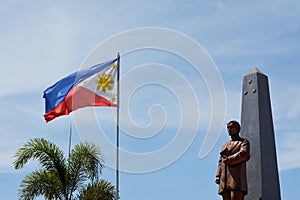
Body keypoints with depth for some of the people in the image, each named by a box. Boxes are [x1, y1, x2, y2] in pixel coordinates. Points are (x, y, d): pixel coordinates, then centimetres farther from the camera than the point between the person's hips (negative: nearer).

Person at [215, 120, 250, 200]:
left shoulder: (244, 142, 8)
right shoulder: (225, 145, 26)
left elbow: (244, 155, -14)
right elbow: (221, 162, 21)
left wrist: (229, 159, -13)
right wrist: (218, 176, 8)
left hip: (237, 177, -6)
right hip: (225, 178, 6)